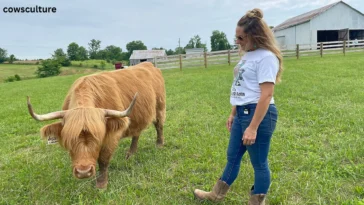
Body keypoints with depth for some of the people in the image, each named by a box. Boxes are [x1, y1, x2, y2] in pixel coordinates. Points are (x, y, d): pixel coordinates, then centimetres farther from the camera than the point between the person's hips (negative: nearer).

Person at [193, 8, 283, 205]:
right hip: (242, 113, 10)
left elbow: (266, 95, -21)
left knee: (259, 163, 7)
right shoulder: (248, 55, 12)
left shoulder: (266, 57, -16)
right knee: (232, 157, 22)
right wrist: (233, 114, 19)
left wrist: (253, 128, -22)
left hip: (258, 114, -10)